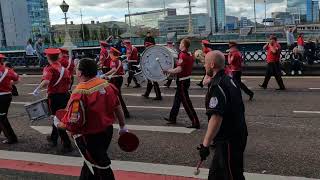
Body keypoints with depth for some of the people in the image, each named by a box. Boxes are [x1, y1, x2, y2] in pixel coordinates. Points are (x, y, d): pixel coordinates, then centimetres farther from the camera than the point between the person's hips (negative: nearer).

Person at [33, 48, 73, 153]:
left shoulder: (49, 68, -13)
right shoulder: (64, 69, 7)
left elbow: (46, 81, -32)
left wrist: (37, 89, -21)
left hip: (54, 97, -7)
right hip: (65, 96, 7)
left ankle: (67, 145, -3)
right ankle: (53, 138, 41)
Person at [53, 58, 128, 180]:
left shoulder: (80, 93, -25)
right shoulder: (107, 84, -5)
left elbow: (73, 125, -24)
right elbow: (117, 108, 3)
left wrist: (58, 123, -4)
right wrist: (122, 127, 17)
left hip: (89, 137, -7)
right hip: (107, 131, 7)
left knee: (102, 169, 9)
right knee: (90, 162, 27)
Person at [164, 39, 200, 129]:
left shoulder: (182, 55, -19)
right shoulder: (190, 55, 8)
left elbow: (179, 69, -27)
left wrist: (168, 71, -16)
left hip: (182, 81, -10)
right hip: (187, 79, 10)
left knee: (186, 102, -6)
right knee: (177, 99, 20)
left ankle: (195, 122, -4)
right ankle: (172, 118, 33)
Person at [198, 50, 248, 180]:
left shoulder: (217, 86, -20)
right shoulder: (229, 80, 10)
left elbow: (216, 118, -29)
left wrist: (205, 144, -27)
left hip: (229, 140, -10)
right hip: (237, 136, 10)